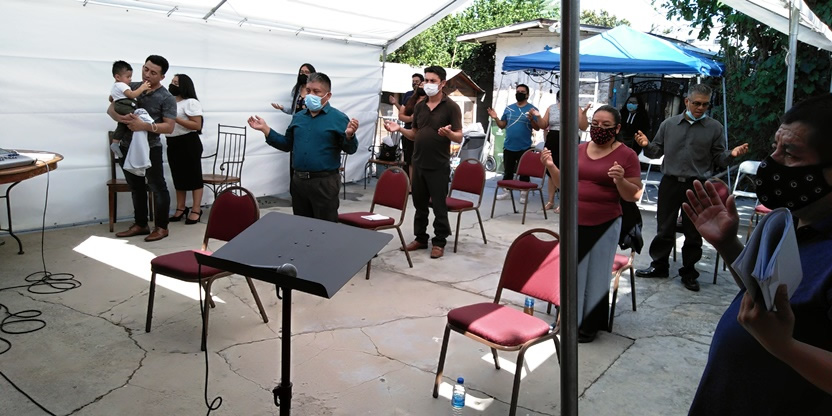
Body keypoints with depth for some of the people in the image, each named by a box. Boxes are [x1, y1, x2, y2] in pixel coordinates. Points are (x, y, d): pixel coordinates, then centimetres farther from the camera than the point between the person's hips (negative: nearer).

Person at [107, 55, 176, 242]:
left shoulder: (167, 98, -11)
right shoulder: (131, 88, 4)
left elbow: (169, 127, -16)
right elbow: (111, 108, 4)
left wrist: (145, 126, -29)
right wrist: (120, 117, -19)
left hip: (150, 148, -6)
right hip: (128, 146, 6)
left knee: (157, 187, 2)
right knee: (136, 187, 14)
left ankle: (161, 227, 10)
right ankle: (140, 224, 25)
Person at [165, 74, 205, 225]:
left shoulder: (191, 102, -10)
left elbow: (197, 125, -17)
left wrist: (176, 119, -20)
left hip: (189, 143, -8)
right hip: (173, 144, 8)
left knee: (193, 176, -1)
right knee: (178, 176, 12)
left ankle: (196, 210, 3)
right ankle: (181, 208, 20)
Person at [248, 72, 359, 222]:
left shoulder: (339, 118, -5)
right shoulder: (298, 117, 12)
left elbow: (350, 149, -6)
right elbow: (287, 145, 19)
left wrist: (349, 135, -27)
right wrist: (265, 129, 12)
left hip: (324, 182, -6)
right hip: (298, 180, 6)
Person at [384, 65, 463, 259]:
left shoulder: (451, 107, -7)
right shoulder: (419, 107, 10)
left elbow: (459, 137, -10)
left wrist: (448, 133, -30)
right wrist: (400, 129, -2)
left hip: (439, 166, -6)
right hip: (418, 164, 6)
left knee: (439, 206, 2)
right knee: (419, 204, 13)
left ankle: (439, 242, 14)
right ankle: (420, 238, 26)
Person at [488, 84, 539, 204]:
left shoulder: (532, 109, -3)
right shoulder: (508, 108, 8)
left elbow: (537, 128, -9)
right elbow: (502, 125, 10)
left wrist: (532, 119, -26)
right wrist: (496, 118, -7)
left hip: (524, 147, -4)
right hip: (509, 146, 4)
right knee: (508, 171, 13)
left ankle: (523, 194, 13)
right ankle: (506, 192, 24)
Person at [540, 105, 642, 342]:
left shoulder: (627, 155, -7)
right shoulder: (579, 150, 6)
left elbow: (634, 195, -7)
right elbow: (563, 183, 12)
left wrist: (620, 180, -26)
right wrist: (551, 167, -5)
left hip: (604, 226, -4)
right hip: (574, 222, 4)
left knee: (596, 275, 7)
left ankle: (590, 325, 22)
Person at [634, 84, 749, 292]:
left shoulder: (714, 128, 4)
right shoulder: (669, 124, 8)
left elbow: (718, 158, 5)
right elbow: (657, 150, 12)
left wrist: (732, 154, -16)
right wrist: (647, 145, -10)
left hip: (698, 186, -1)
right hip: (670, 182, 1)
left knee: (694, 232, 7)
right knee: (664, 228, 9)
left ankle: (689, 273, 20)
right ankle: (659, 265, 24)